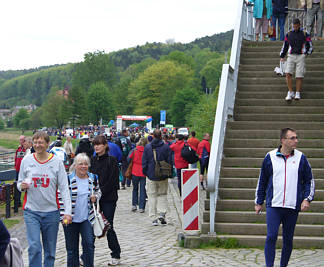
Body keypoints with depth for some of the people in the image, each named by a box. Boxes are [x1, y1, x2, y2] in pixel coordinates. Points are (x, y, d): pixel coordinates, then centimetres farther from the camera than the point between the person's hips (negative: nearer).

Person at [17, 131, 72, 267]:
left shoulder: (57, 162, -1)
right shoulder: (26, 160, 2)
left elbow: (64, 188, -3)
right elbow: (20, 183, 12)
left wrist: (67, 211, -11)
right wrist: (22, 186, -13)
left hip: (51, 211, 0)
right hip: (31, 211, 0)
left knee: (50, 249, 9)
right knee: (34, 247, -11)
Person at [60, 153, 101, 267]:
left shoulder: (93, 178, 3)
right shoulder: (68, 179, -8)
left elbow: (98, 191, 20)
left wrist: (95, 197, -3)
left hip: (87, 218, 2)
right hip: (71, 219, -2)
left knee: (89, 243, -11)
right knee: (72, 248, 6)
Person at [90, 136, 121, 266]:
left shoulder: (111, 160, -6)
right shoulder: (92, 160, 10)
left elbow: (112, 181, -11)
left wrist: (101, 192, -17)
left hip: (108, 198, -5)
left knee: (108, 227, 0)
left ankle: (116, 255, 15)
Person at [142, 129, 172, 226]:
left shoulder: (147, 147, -2)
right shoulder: (166, 147, -3)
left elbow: (144, 162, 1)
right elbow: (169, 161, 0)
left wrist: (145, 173, 12)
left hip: (151, 175, 0)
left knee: (152, 196, 6)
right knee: (162, 195, 12)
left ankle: (154, 218, 3)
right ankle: (162, 214, -5)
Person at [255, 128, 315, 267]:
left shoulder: (301, 158, 4)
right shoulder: (270, 157, 2)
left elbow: (309, 181, 11)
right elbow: (262, 181, 11)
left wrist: (307, 199, -3)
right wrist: (258, 202, 12)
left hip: (293, 207, 1)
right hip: (273, 205, -1)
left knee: (288, 240, 8)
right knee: (271, 237, -11)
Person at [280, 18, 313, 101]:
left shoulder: (305, 35, 4)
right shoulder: (289, 34, 10)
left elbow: (310, 47, 8)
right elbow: (284, 46, 16)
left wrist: (306, 53, -7)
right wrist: (282, 57, 8)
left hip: (300, 57, -2)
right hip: (291, 57, 2)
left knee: (299, 76, -6)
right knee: (288, 74, -15)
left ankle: (297, 94, 3)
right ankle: (290, 93, -8)